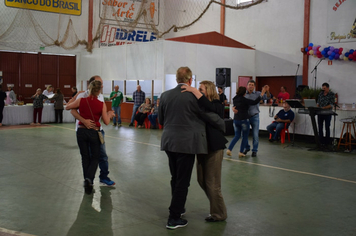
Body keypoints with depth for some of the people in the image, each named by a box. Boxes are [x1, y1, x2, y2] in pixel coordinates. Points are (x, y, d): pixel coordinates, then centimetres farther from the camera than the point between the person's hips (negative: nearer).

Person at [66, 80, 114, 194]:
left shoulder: (81, 100, -9)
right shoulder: (101, 104, -11)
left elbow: (67, 107, 8)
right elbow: (106, 122, -5)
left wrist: (76, 96, 20)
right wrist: (110, 114, 14)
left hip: (81, 131, 2)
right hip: (94, 133, -2)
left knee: (85, 158, 16)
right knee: (95, 158, 13)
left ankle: (87, 181, 19)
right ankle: (89, 178, -10)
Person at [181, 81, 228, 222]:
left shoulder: (217, 105, -11)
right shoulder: (199, 105, 7)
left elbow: (208, 106, -34)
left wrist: (193, 91, -32)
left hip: (214, 147, -7)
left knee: (212, 182, 1)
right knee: (202, 180, 15)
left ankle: (219, 214, 18)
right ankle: (215, 205, 35)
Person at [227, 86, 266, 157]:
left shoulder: (235, 99, 4)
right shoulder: (244, 100, -16)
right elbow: (255, 102, -22)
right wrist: (262, 94, -22)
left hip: (236, 120, 6)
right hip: (244, 120, -6)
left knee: (237, 136, 16)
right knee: (245, 137, 9)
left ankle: (229, 149, 2)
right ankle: (241, 152, 9)